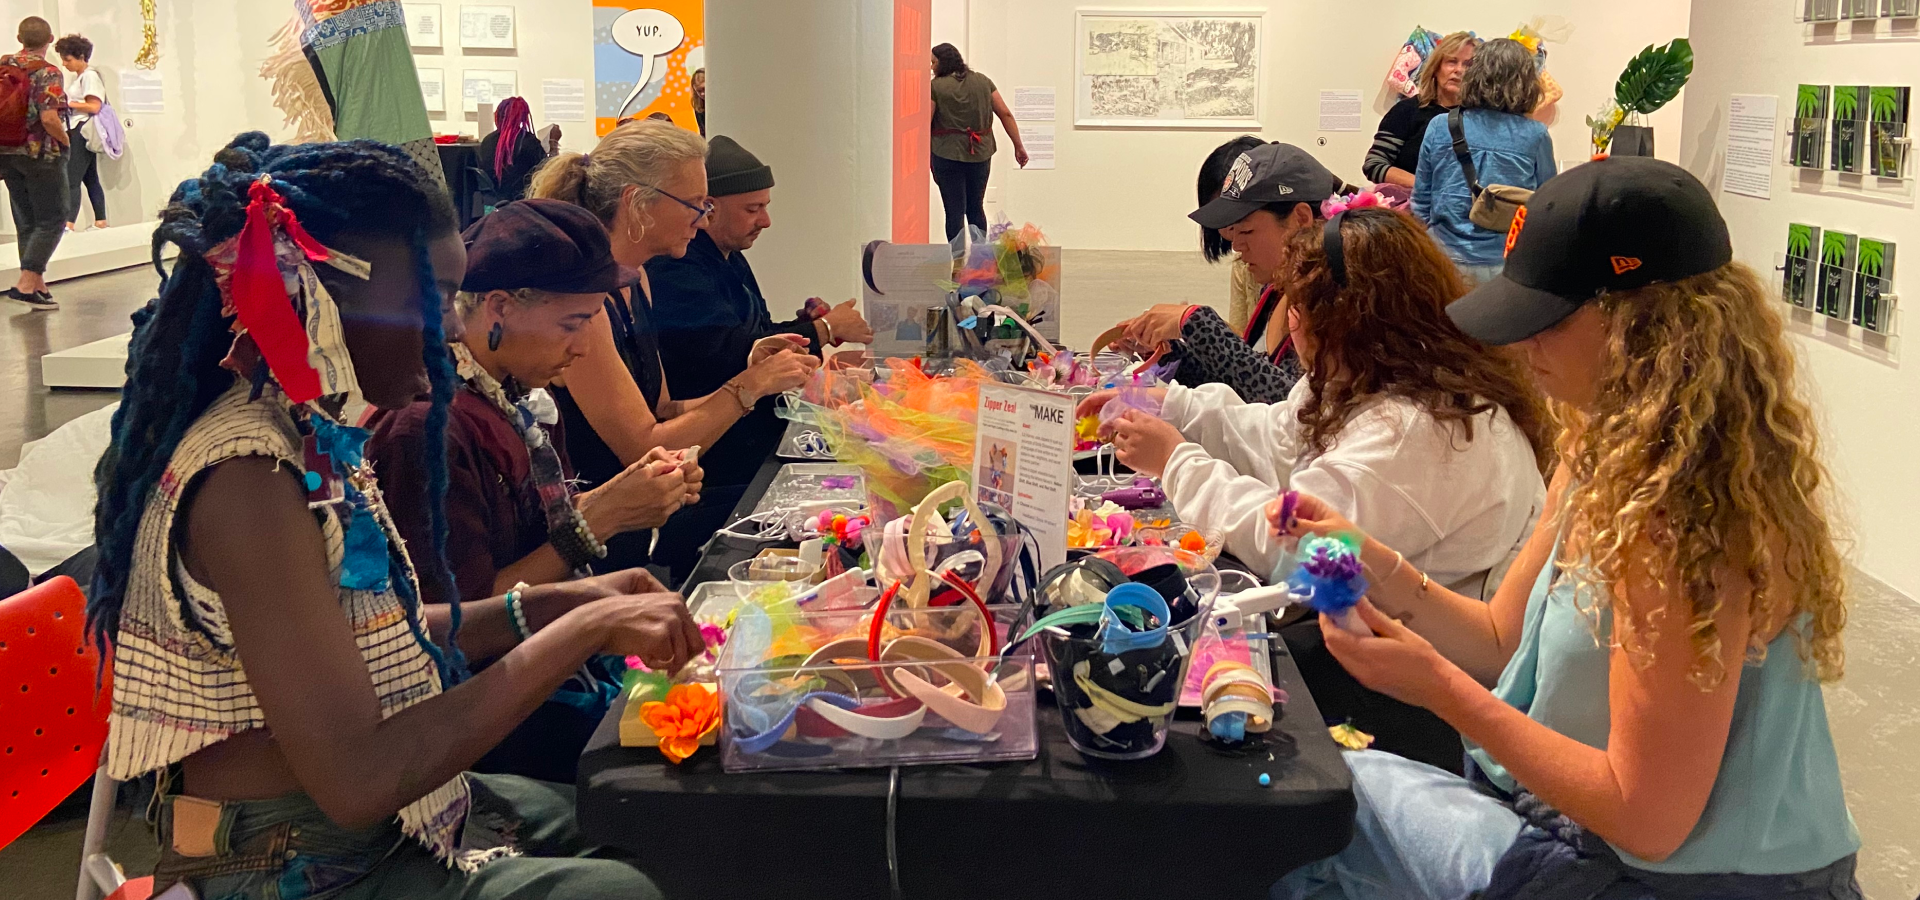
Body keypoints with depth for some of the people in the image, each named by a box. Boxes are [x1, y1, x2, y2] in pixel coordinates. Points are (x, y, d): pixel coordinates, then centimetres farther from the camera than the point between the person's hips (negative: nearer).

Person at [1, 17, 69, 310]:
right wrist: (65, 140, -6)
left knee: (26, 223, 13)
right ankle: (25, 284, -11)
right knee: (52, 221, 0)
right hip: (41, 154, -6)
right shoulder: (47, 73, -14)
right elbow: (49, 119, -23)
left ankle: (38, 286, 15)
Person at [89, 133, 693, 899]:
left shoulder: (308, 434, 2)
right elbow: (358, 780, -28)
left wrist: (548, 605, 4)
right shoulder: (250, 478, -25)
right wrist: (584, 631, -24)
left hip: (391, 829, 9)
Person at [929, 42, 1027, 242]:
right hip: (981, 154, 5)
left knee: (955, 211, 1)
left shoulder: (935, 87, -5)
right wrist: (1018, 146, 9)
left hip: (948, 156, -4)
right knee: (976, 207, 18)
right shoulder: (983, 81, 8)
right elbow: (1005, 114, 5)